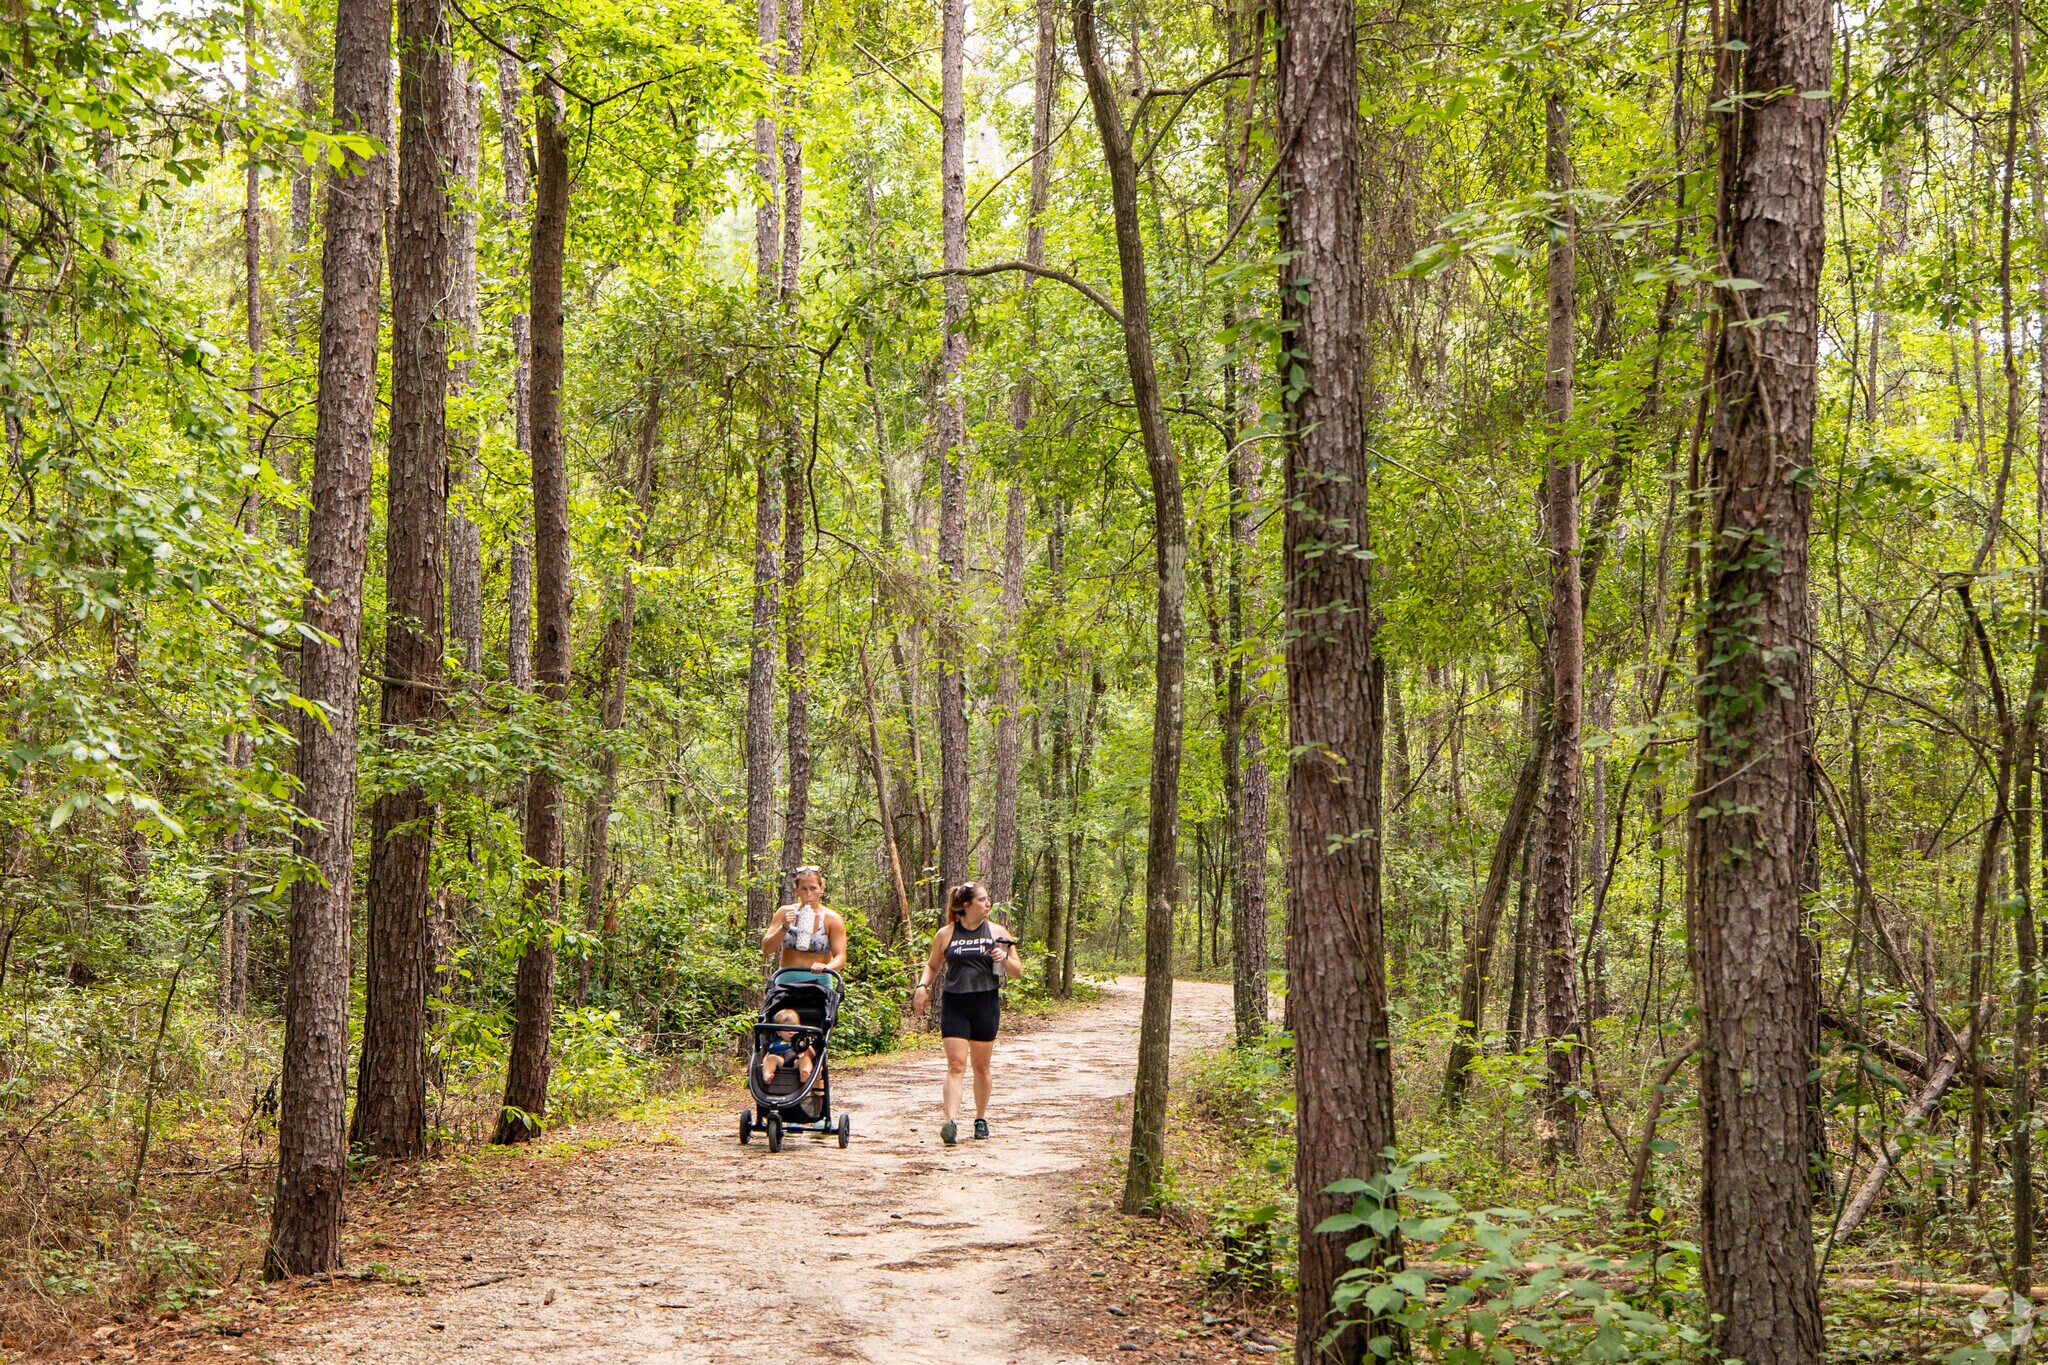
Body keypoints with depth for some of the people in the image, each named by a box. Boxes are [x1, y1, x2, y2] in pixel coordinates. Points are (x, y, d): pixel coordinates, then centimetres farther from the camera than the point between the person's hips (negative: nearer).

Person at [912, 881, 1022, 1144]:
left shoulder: (997, 932, 5)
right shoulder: (945, 935, 4)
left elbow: (1018, 972, 6)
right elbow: (932, 965, 20)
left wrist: (1005, 960, -14)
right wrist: (923, 986, 2)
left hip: (986, 1005, 1)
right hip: (954, 1006, -1)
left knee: (981, 1067, 10)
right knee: (955, 1066, -11)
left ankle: (981, 1119, 26)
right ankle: (951, 1122, -21)